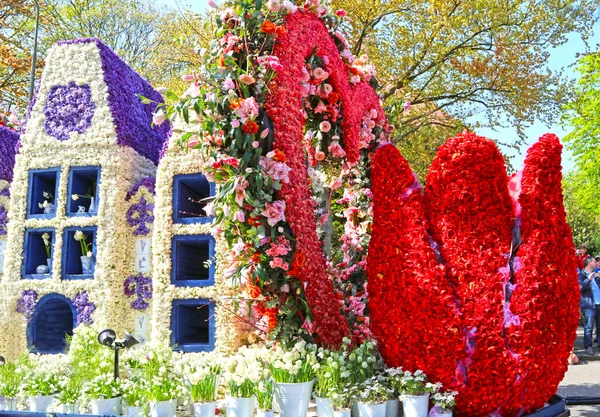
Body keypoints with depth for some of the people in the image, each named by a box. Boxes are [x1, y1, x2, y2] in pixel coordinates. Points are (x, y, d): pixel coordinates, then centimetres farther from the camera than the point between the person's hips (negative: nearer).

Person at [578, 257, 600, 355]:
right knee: (589, 327, -7)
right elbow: (579, 287, -15)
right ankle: (588, 347, -3)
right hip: (589, 305, -6)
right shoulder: (581, 275, -2)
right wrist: (588, 279, -25)